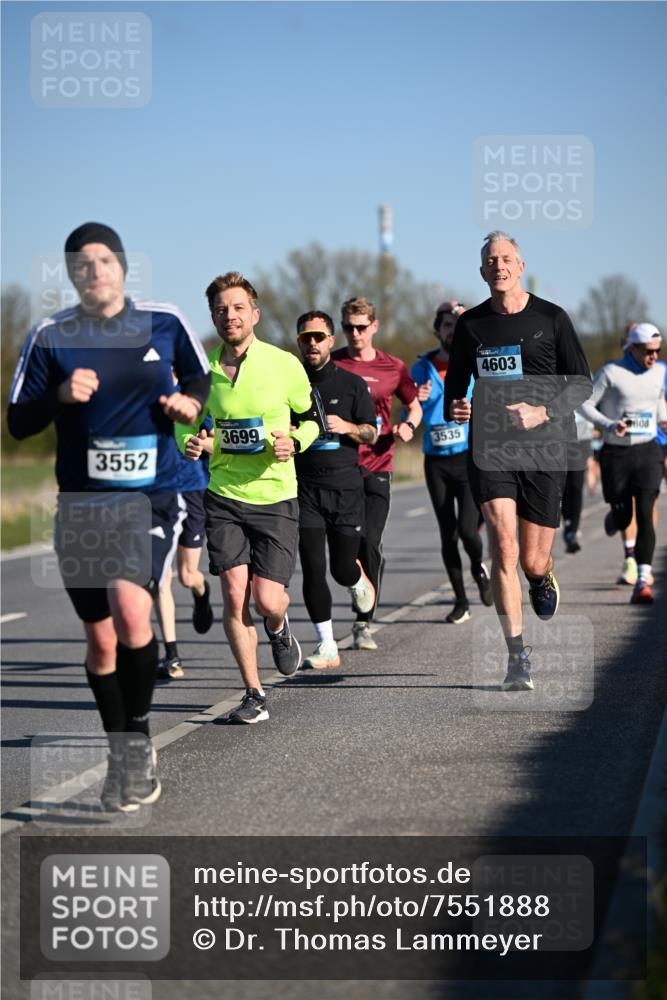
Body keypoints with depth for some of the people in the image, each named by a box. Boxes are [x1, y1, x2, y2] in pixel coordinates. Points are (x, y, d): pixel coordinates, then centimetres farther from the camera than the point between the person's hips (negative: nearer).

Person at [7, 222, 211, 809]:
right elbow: (18, 423, 1)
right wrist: (61, 394, -17)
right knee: (100, 639, 8)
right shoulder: (51, 337, 0)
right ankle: (122, 755, 29)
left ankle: (139, 738, -4)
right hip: (82, 503, 2)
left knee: (131, 613, -25)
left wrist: (190, 400, -4)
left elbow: (199, 376, 18)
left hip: (152, 496, -2)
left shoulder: (165, 323, 0)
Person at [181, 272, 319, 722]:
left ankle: (279, 629, 32)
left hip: (276, 497, -2)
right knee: (235, 595, -8)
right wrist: (192, 443, -7)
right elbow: (188, 420, 15)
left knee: (267, 599, -7)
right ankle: (254, 693, 6)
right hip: (224, 497, 2)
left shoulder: (284, 364, -5)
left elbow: (313, 416, 7)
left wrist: (294, 442, -13)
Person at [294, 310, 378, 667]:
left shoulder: (352, 384, 5)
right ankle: (326, 646, 2)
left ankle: (359, 582, 39)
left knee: (342, 569, 1)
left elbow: (371, 434, 6)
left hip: (345, 484, 0)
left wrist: (347, 427, -13)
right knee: (312, 569, -7)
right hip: (304, 486, 1)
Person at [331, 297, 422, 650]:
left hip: (376, 465, 0)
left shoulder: (392, 367, 6)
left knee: (370, 543, -5)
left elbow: (415, 405, 19)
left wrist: (408, 426, -2)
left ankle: (364, 623, 2)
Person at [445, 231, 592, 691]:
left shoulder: (551, 318, 1)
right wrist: (454, 407, -5)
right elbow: (456, 381, 19)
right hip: (489, 449, 1)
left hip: (542, 450, -1)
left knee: (532, 561, 4)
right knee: (503, 547, -16)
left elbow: (582, 381, 3)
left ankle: (545, 578, 44)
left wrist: (543, 411, -15)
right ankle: (517, 657, -12)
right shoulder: (471, 324, 7)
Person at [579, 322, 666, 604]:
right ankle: (614, 517, 46)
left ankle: (642, 582, -14)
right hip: (616, 453, -2)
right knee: (622, 517, 5)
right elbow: (585, 404, -7)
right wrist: (609, 425, -20)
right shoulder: (611, 372, -9)